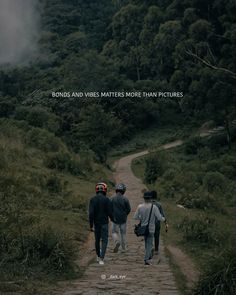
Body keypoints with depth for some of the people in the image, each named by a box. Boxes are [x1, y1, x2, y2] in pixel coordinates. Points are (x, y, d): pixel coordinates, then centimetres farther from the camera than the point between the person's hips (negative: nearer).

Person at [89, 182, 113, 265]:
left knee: (97, 240, 18)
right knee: (104, 240, 2)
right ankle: (101, 259, -10)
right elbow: (110, 212, -9)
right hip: (104, 222, -3)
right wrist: (112, 219, 13)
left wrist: (91, 225, -7)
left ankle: (98, 256, 34)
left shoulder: (92, 200, -5)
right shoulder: (107, 200, -10)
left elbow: (91, 213, -10)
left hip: (96, 223, 3)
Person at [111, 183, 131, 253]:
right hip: (123, 219, 1)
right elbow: (129, 209, -6)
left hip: (115, 219, -1)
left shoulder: (112, 199, -8)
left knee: (114, 232, 11)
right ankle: (123, 248, 21)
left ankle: (117, 242, -16)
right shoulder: (125, 199, -8)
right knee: (123, 233, 15)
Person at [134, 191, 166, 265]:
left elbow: (135, 217, -2)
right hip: (151, 228, -4)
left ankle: (149, 255, 38)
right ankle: (146, 259, -3)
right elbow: (160, 218, -14)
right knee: (149, 244, 5)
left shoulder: (140, 207, -8)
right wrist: (163, 219, 9)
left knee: (147, 242, 25)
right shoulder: (154, 207, -16)